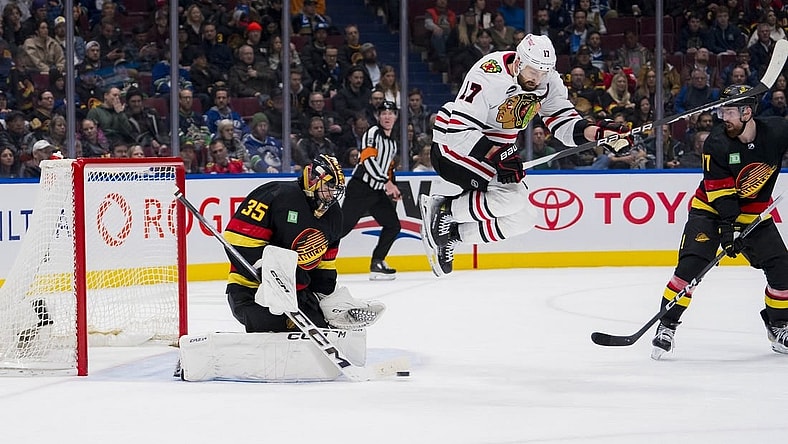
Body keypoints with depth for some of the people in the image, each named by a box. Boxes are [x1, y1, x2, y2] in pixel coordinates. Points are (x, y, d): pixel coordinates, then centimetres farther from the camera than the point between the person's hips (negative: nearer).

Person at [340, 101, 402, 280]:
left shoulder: (393, 140, 18)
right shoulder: (373, 133, -9)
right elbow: (368, 160, -20)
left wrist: (393, 188, 16)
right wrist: (387, 182, -23)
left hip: (378, 191, 8)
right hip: (361, 187, -8)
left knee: (393, 225, 4)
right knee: (342, 227, -13)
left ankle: (377, 264, 10)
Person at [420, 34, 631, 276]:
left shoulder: (548, 82, -7)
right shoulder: (488, 76, -29)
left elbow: (563, 124, -5)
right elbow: (459, 129, -31)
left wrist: (599, 132, -23)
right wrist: (497, 155, -39)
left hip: (497, 149, 8)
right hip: (454, 144, -8)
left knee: (522, 218, 4)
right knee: (513, 196, -27)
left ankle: (451, 233, 15)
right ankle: (442, 209, -9)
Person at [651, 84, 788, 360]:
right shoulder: (717, 143, -21)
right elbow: (720, 192, -23)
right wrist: (727, 229, -31)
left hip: (755, 213, 3)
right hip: (711, 210, -3)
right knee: (690, 265, -17)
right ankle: (667, 325, -10)